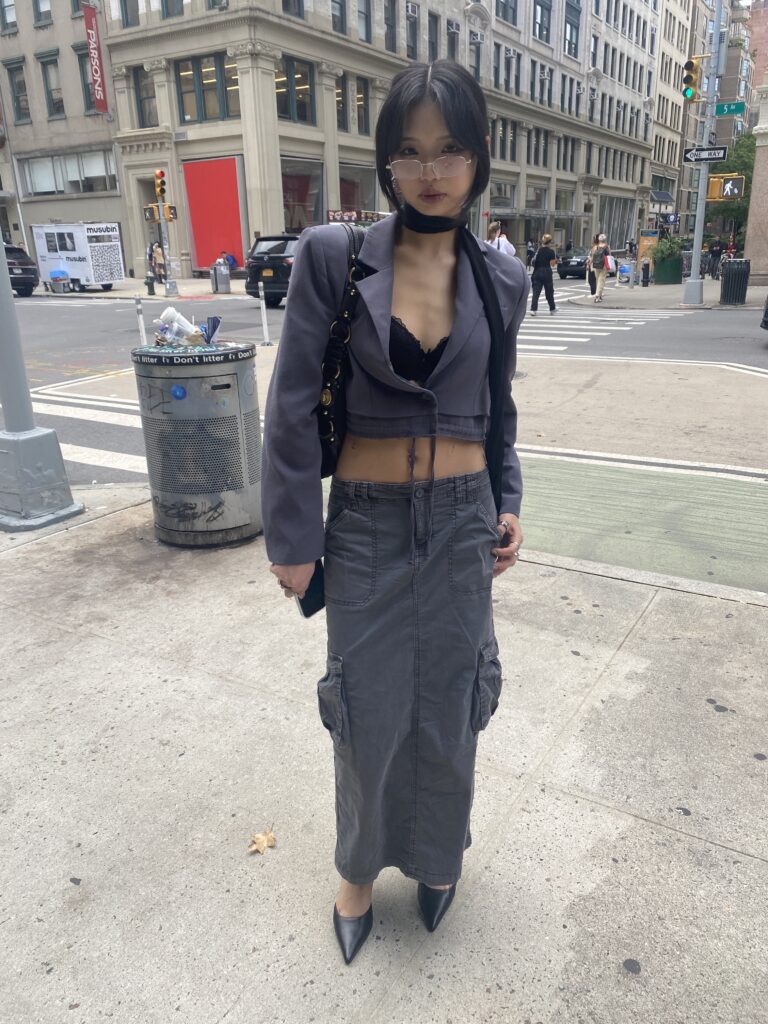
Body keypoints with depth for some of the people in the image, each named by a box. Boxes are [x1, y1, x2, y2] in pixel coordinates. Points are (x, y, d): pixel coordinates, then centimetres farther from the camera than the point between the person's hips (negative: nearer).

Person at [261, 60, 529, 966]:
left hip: (462, 523, 2)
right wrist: (292, 538, -7)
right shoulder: (331, 255, -8)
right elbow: (292, 406, -7)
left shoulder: (502, 278, 1)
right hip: (365, 525, -2)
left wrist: (507, 503, 7)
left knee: (447, 711, 14)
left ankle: (436, 854, 44)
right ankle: (360, 865, 40)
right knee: (368, 717, 10)